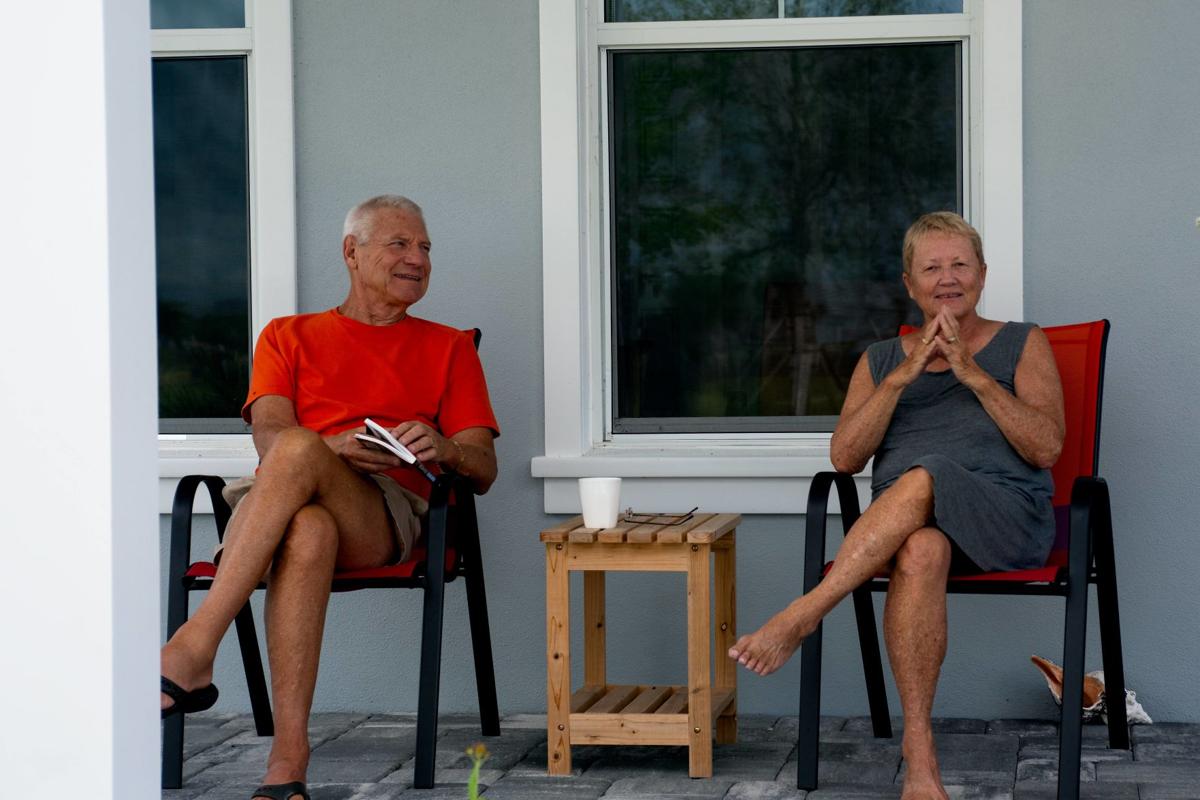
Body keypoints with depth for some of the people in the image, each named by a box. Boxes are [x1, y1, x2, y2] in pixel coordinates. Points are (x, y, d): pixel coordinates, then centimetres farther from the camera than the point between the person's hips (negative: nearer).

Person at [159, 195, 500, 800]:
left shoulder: (449, 348, 27)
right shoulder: (288, 336, 27)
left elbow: (484, 469, 16)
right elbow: (269, 435, 8)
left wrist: (444, 448, -9)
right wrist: (337, 447, -15)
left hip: (389, 511, -1)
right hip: (271, 505, 1)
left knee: (298, 451, -37)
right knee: (307, 530, -41)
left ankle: (191, 653, -44)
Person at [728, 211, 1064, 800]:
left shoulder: (1022, 344, 16)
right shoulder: (881, 359, 23)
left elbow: (1046, 448, 0)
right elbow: (844, 458, 7)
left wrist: (973, 373, -8)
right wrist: (904, 375, -4)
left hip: (1009, 517, -1)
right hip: (901, 523, 2)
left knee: (925, 478, -37)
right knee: (921, 552, -38)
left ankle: (802, 616, -36)